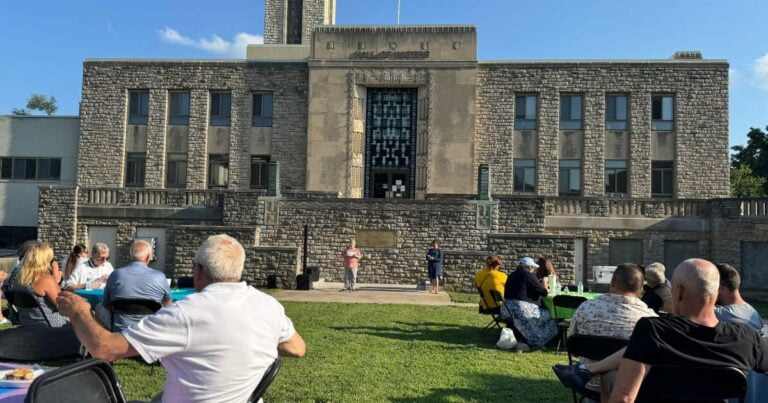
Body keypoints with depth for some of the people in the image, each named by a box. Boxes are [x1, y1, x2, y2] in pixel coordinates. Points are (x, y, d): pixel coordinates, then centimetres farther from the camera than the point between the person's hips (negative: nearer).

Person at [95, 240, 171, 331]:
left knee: (99, 307, 26)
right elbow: (168, 304, 8)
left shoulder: (116, 275, -7)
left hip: (120, 331, 1)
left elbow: (105, 306, 7)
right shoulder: (159, 277, -9)